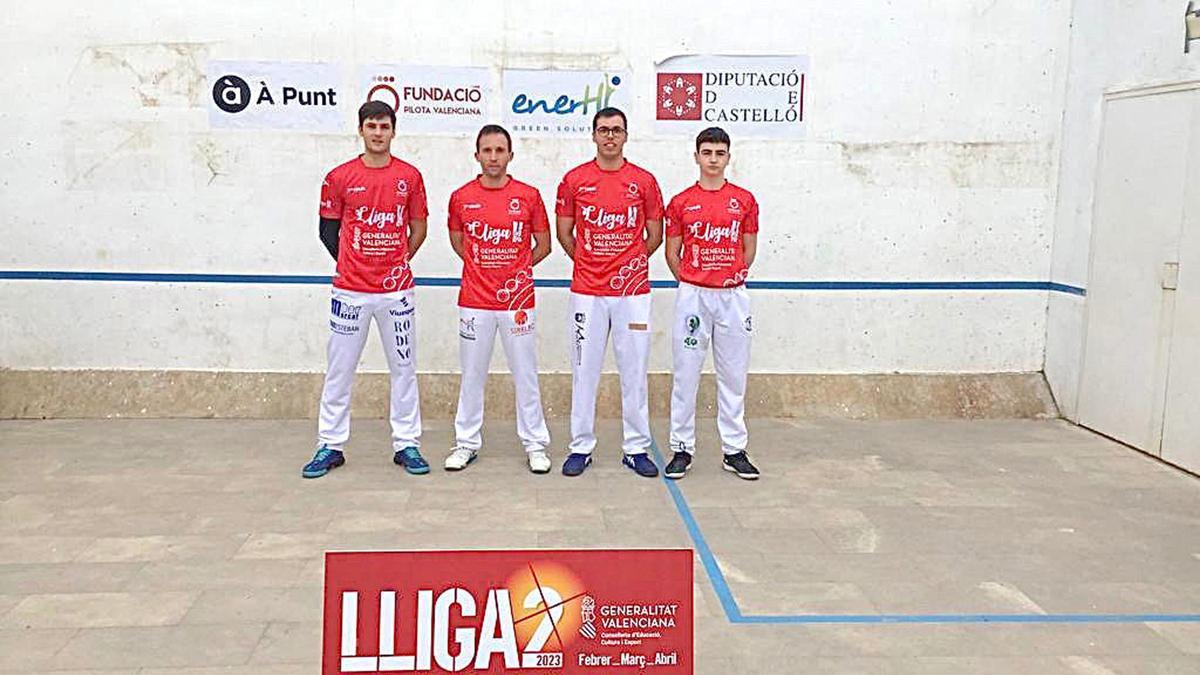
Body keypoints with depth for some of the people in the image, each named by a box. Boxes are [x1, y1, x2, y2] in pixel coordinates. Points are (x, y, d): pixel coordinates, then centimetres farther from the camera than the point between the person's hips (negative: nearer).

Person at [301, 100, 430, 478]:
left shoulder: (410, 177, 3)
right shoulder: (340, 177, 2)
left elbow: (418, 229, 9)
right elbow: (328, 229, 9)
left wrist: (397, 263, 3)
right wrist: (352, 264, 3)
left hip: (397, 289, 0)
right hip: (350, 290, 0)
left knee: (404, 368, 6)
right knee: (339, 370, 6)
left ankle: (407, 445, 16)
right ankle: (331, 446, 16)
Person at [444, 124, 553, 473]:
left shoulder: (528, 196, 0)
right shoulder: (461, 197, 3)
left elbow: (543, 244, 9)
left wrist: (516, 269, 4)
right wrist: (481, 267, 10)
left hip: (517, 299, -1)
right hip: (474, 301, 1)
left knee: (526, 375, 5)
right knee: (472, 375, 9)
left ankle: (535, 444, 15)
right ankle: (466, 442, 21)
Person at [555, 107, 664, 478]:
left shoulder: (644, 181, 4)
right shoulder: (574, 180, 3)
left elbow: (655, 235, 11)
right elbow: (564, 233, 10)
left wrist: (629, 263, 9)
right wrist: (590, 262, 10)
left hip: (632, 291, 0)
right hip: (587, 291, 0)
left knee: (634, 370, 5)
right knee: (584, 370, 5)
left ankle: (637, 449, 14)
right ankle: (581, 447, 15)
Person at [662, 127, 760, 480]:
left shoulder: (744, 200, 5)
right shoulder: (681, 202, 3)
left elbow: (749, 248, 12)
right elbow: (672, 252, 7)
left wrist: (735, 276, 3)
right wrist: (689, 281, 0)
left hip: (733, 296, 1)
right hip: (692, 295, -1)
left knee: (733, 376, 6)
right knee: (686, 375, 2)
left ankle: (735, 450, 15)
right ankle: (682, 449, 11)